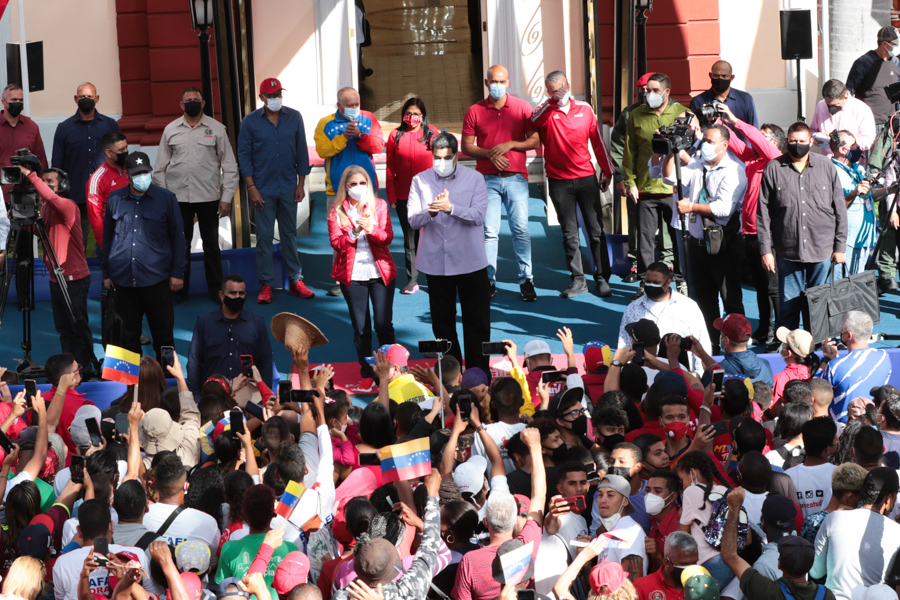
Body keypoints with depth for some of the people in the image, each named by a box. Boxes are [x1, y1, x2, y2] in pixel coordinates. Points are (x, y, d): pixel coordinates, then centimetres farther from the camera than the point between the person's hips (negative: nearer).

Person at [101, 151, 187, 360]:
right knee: (127, 334, 8)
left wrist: (178, 273, 1)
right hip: (122, 279, 2)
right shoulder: (115, 199, 7)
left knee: (163, 332, 4)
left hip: (156, 279, -2)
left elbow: (178, 237, 6)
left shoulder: (166, 199, 2)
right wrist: (106, 273, 13)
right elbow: (107, 238, 15)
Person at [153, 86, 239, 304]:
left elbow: (230, 166, 1)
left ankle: (216, 289, 18)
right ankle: (179, 289, 18)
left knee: (211, 245, 6)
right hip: (177, 197, 1)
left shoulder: (216, 129, 0)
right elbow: (160, 168, 9)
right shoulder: (171, 129, 5)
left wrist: (227, 198, -4)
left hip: (208, 196, -1)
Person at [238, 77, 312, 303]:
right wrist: (251, 187, -7)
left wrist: (301, 184, 4)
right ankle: (266, 285, 6)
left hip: (288, 188, 2)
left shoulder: (294, 118, 3)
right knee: (264, 237, 1)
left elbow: (302, 152, 7)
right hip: (263, 189, -2)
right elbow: (244, 155, -1)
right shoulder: (250, 122, -2)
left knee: (290, 234, 8)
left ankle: (295, 281, 13)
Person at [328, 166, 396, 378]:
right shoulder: (336, 211, 3)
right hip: (352, 275, 0)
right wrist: (354, 233, -22)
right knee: (360, 327, 3)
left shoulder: (379, 205, 5)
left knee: (384, 324, -4)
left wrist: (371, 230, -22)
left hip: (380, 272, 0)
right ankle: (366, 368, 13)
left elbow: (388, 237, -3)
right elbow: (336, 243, -5)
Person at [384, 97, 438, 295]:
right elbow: (390, 168, 5)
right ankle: (412, 280, 11)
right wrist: (391, 196, 1)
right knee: (409, 240, 6)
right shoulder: (396, 136, 4)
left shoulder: (432, 133, 1)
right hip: (404, 196, 2)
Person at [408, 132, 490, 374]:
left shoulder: (474, 178, -1)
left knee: (477, 321, 2)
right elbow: (413, 220, -3)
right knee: (442, 323, 9)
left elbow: (478, 215, -13)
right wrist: (430, 212, -24)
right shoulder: (420, 181, 4)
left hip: (470, 261, -2)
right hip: (435, 261, 2)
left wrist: (450, 208, -28)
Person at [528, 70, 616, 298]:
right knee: (570, 233, 6)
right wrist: (553, 102, -25)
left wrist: (607, 170, 12)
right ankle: (577, 280, 13)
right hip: (559, 182, -1)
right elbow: (533, 123, -21)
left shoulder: (585, 109, 4)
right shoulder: (545, 111, 0)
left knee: (596, 230, 3)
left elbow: (597, 141, 9)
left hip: (586, 178, 1)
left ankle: (602, 278, 11)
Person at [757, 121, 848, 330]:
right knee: (788, 303, 1)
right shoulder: (773, 169, 1)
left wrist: (840, 246, 6)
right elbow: (763, 212, 2)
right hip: (787, 250, -1)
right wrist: (765, 250, -3)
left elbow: (839, 208, 9)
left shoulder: (826, 167, 5)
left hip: (822, 250, 1)